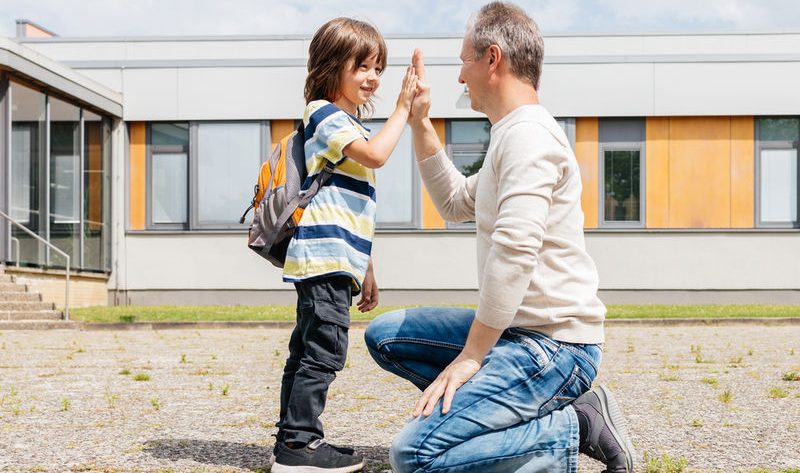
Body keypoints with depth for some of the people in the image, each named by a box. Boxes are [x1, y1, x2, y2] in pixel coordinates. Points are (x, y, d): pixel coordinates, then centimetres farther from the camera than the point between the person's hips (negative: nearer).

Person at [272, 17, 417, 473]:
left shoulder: (346, 123, 26)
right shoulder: (326, 115, -5)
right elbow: (375, 154, -23)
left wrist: (365, 269, 25)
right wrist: (403, 107, -14)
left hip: (336, 261, 11)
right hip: (325, 257, -10)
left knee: (308, 351, 12)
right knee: (323, 351, -10)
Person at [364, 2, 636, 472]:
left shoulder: (528, 132, -16)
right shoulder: (514, 133, 17)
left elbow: (515, 249, -26)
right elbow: (455, 203, 29)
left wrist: (470, 356, -22)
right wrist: (420, 124, 23)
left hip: (554, 341, -11)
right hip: (518, 329, 11)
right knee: (384, 335, 12)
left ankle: (571, 431, -6)